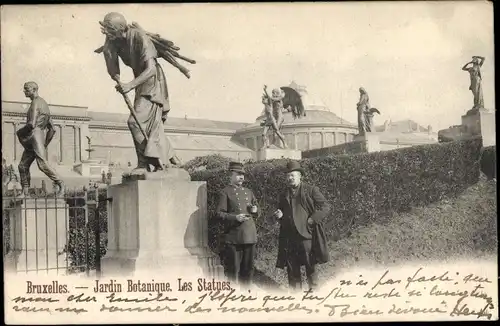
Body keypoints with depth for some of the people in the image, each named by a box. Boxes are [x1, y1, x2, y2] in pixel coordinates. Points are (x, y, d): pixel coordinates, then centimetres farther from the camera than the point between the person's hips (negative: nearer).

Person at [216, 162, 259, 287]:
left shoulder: (249, 192, 18)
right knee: (233, 268, -1)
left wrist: (255, 210, 2)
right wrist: (235, 217, -20)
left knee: (248, 268, 11)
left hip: (249, 236, 5)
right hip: (233, 237, -5)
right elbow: (220, 213, -7)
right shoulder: (225, 192, 0)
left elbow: (256, 212, 26)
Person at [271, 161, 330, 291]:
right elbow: (281, 212, 28)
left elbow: (325, 206, -3)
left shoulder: (311, 190, 2)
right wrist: (279, 216, 5)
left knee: (310, 266, 0)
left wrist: (312, 220, -9)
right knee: (292, 269, 6)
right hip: (289, 236, 5)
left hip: (306, 234, -4)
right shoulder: (284, 195, 17)